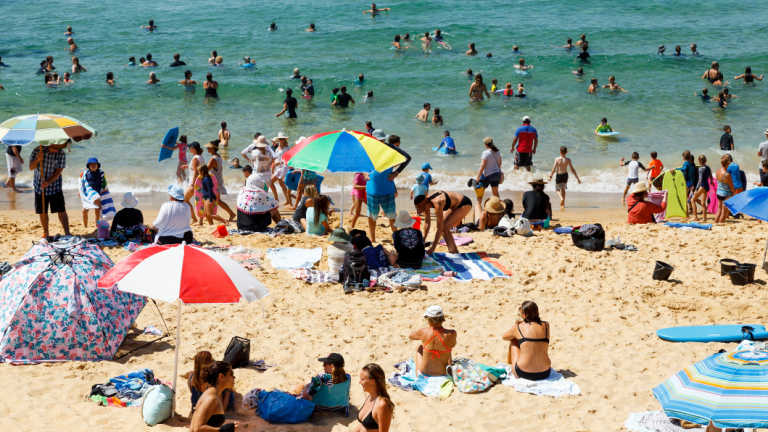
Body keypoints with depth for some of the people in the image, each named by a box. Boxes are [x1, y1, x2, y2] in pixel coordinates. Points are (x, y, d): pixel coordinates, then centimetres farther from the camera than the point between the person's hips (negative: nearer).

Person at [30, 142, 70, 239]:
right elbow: (31, 167, -7)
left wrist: (48, 182, -29)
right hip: (39, 187, 1)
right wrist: (38, 160, -29)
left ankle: (67, 233, -5)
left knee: (61, 211, -7)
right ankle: (45, 232, 25)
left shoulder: (61, 154, -10)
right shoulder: (37, 150, -7)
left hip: (55, 187, -1)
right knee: (42, 212, 8)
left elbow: (58, 172, -14)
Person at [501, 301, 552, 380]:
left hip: (524, 374, -3)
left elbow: (503, 337, 18)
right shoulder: (546, 325, 3)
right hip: (545, 374, 3)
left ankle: (509, 364, 47)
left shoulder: (518, 327, -4)